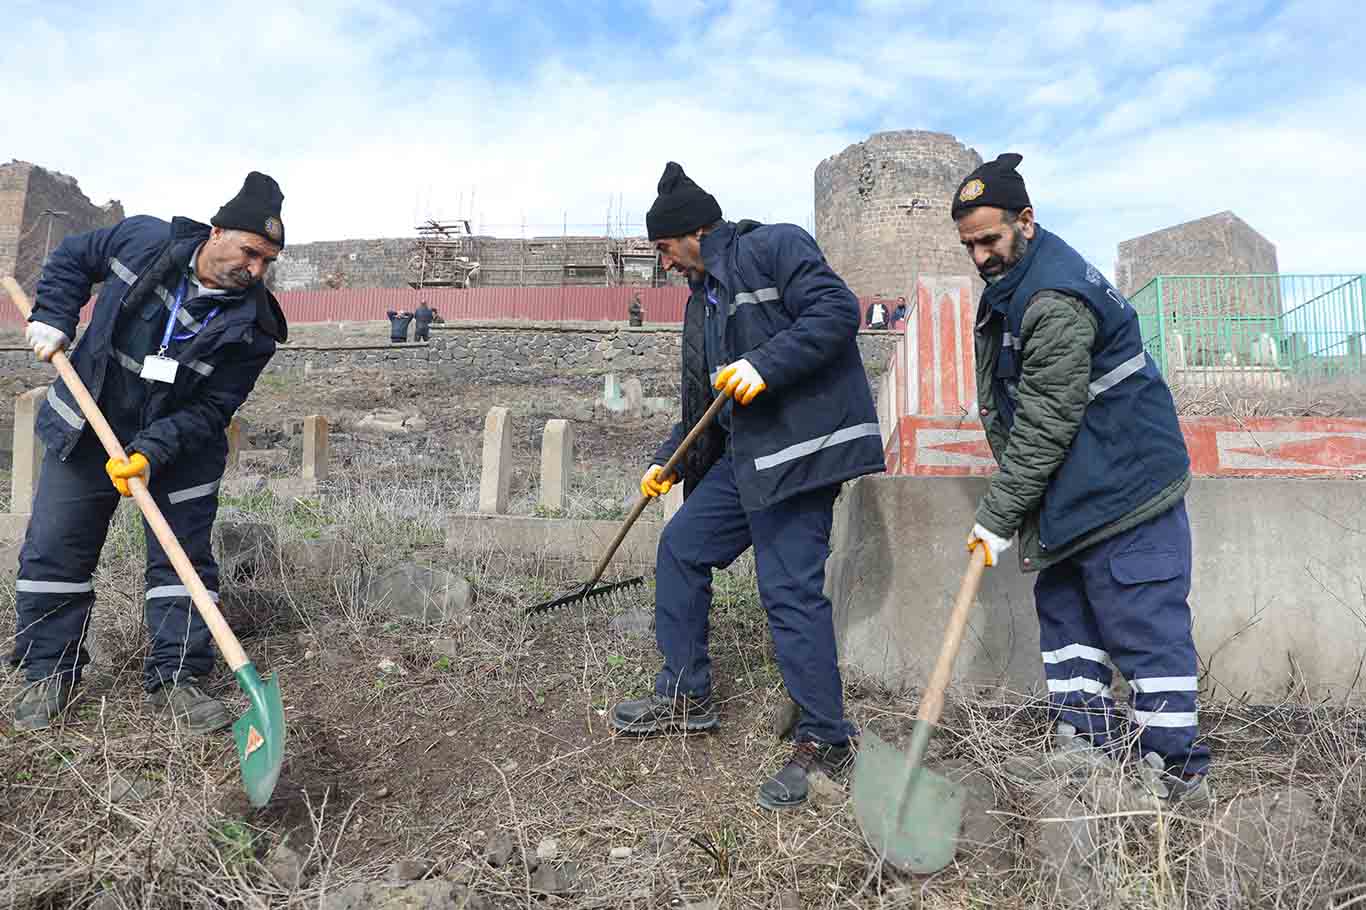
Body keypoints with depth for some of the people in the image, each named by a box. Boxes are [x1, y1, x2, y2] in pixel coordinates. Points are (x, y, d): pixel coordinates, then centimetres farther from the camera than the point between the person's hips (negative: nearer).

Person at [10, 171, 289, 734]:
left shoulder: (253, 325, -19)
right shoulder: (144, 239, -14)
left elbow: (209, 410, -17)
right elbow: (73, 258, 8)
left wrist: (151, 452, -29)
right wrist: (53, 319, -3)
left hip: (180, 442, -1)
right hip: (86, 428, 2)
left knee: (185, 558, -1)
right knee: (54, 550, 6)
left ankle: (174, 678, 11)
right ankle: (49, 671, 22)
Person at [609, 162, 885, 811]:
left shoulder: (774, 247, -4)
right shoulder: (703, 299, 23)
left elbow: (837, 308, -18)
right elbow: (702, 401, 26)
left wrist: (765, 365, -24)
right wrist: (669, 463, 22)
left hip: (800, 446, -10)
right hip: (745, 453, 10)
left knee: (791, 589, -11)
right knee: (681, 547, 12)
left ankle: (825, 741, 4)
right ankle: (685, 696, 26)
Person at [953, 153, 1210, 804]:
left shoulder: (1055, 299, -23)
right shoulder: (1011, 283, 11)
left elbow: (1045, 425, -24)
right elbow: (1017, 412, 20)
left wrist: (997, 517, -19)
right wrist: (1013, 504, 19)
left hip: (1125, 484, -11)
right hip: (1074, 489, 11)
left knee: (1141, 623, -4)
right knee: (1062, 606, 14)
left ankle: (1178, 771, 9)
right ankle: (1087, 742, 23)